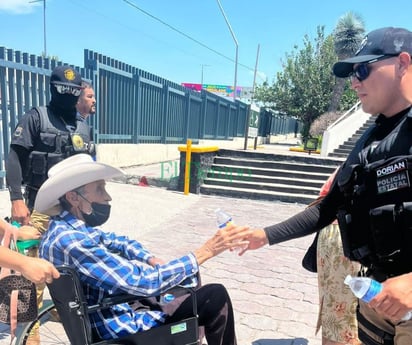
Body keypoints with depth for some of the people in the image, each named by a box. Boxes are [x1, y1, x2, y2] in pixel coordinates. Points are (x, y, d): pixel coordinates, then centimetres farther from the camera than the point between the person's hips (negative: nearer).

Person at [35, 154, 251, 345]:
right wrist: (204, 252, -27)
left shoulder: (66, 226, 0)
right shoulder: (72, 241, -31)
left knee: (189, 280, 20)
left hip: (118, 304, 9)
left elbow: (119, 242, 14)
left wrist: (153, 261, -1)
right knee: (215, 296, -7)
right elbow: (144, 282, -34)